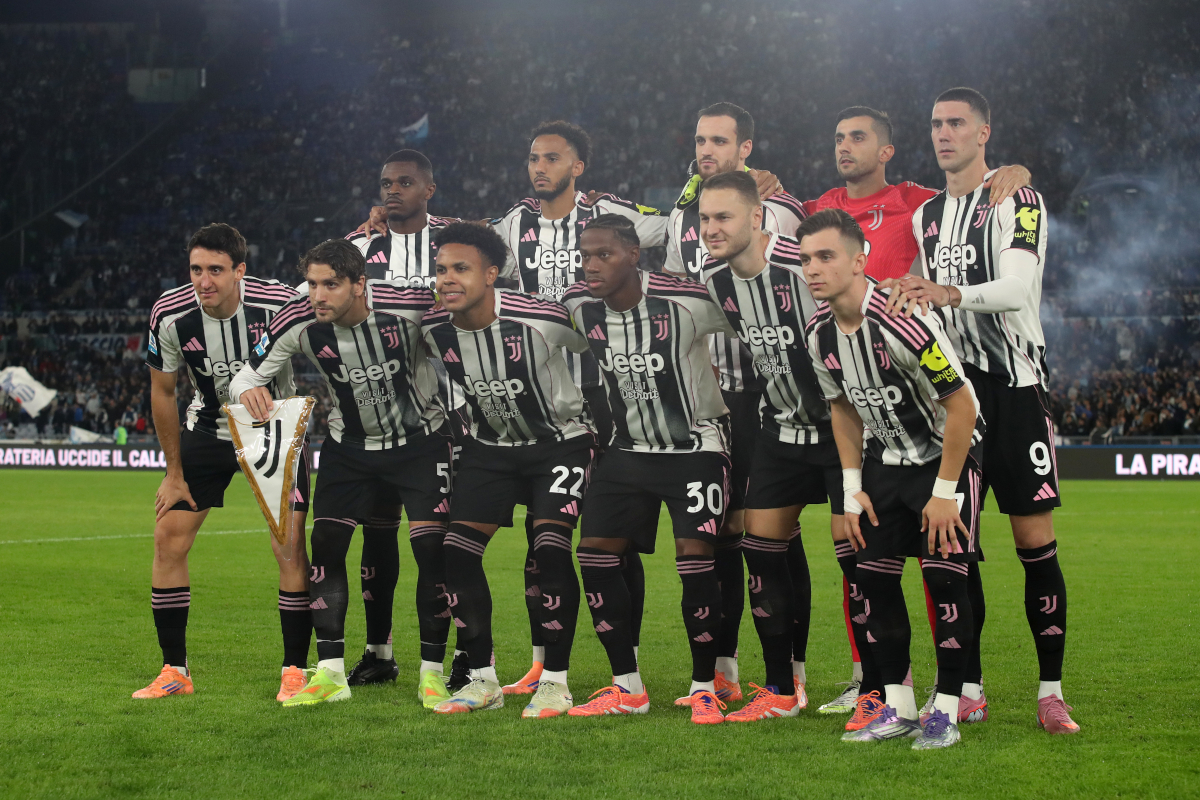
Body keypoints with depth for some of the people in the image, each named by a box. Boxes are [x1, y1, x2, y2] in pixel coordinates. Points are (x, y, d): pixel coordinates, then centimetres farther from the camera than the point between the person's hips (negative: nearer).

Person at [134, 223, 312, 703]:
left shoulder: (279, 304, -26)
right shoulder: (170, 315, -19)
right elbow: (163, 393, -3)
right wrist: (174, 473, 0)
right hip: (209, 428, 3)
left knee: (290, 545, -13)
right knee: (169, 539, -4)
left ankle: (295, 672, -1)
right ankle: (174, 672, 8)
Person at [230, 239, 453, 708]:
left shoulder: (407, 305, -27)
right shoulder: (298, 323, -19)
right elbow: (248, 376, -7)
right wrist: (248, 390, -31)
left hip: (421, 441, -3)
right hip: (350, 445, 3)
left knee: (432, 549, -12)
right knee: (326, 545, -7)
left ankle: (432, 672, 1)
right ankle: (330, 673, 2)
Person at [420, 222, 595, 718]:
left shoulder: (539, 320, -26)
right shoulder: (433, 331, -14)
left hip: (560, 441, -5)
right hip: (490, 448, 5)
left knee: (550, 549, -20)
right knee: (456, 552, -6)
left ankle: (554, 681, -7)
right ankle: (483, 680, 6)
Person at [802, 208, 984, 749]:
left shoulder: (901, 322, -30)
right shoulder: (820, 334, -7)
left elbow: (961, 405, -23)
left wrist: (944, 491, -19)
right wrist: (852, 491, 5)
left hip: (947, 454, -6)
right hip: (886, 458, 7)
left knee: (944, 577, -13)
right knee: (873, 576, 0)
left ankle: (946, 711, -4)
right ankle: (898, 706, 8)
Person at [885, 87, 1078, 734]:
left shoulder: (1017, 204, -3)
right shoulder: (926, 216, 19)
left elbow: (1016, 289, -18)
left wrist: (947, 292, -35)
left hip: (1014, 384, -6)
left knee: (1035, 541, -7)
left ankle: (1051, 692, -3)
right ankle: (967, 687, 10)